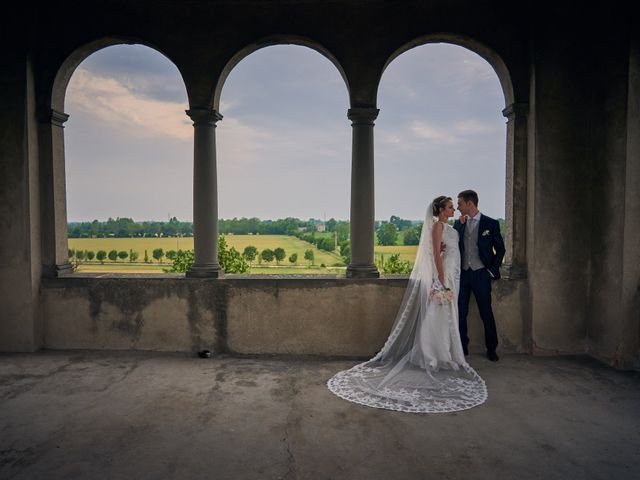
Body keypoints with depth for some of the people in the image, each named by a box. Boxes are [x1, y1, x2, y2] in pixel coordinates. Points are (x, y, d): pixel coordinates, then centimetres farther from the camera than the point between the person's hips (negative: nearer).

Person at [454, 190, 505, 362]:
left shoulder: (490, 223, -3)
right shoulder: (458, 223, 8)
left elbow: (500, 249, 1)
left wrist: (493, 270, -4)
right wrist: (460, 224, -9)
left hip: (481, 275, -4)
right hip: (462, 274, 4)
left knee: (486, 313, 4)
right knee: (460, 313, 7)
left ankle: (491, 349, 18)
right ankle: (462, 347, 20)